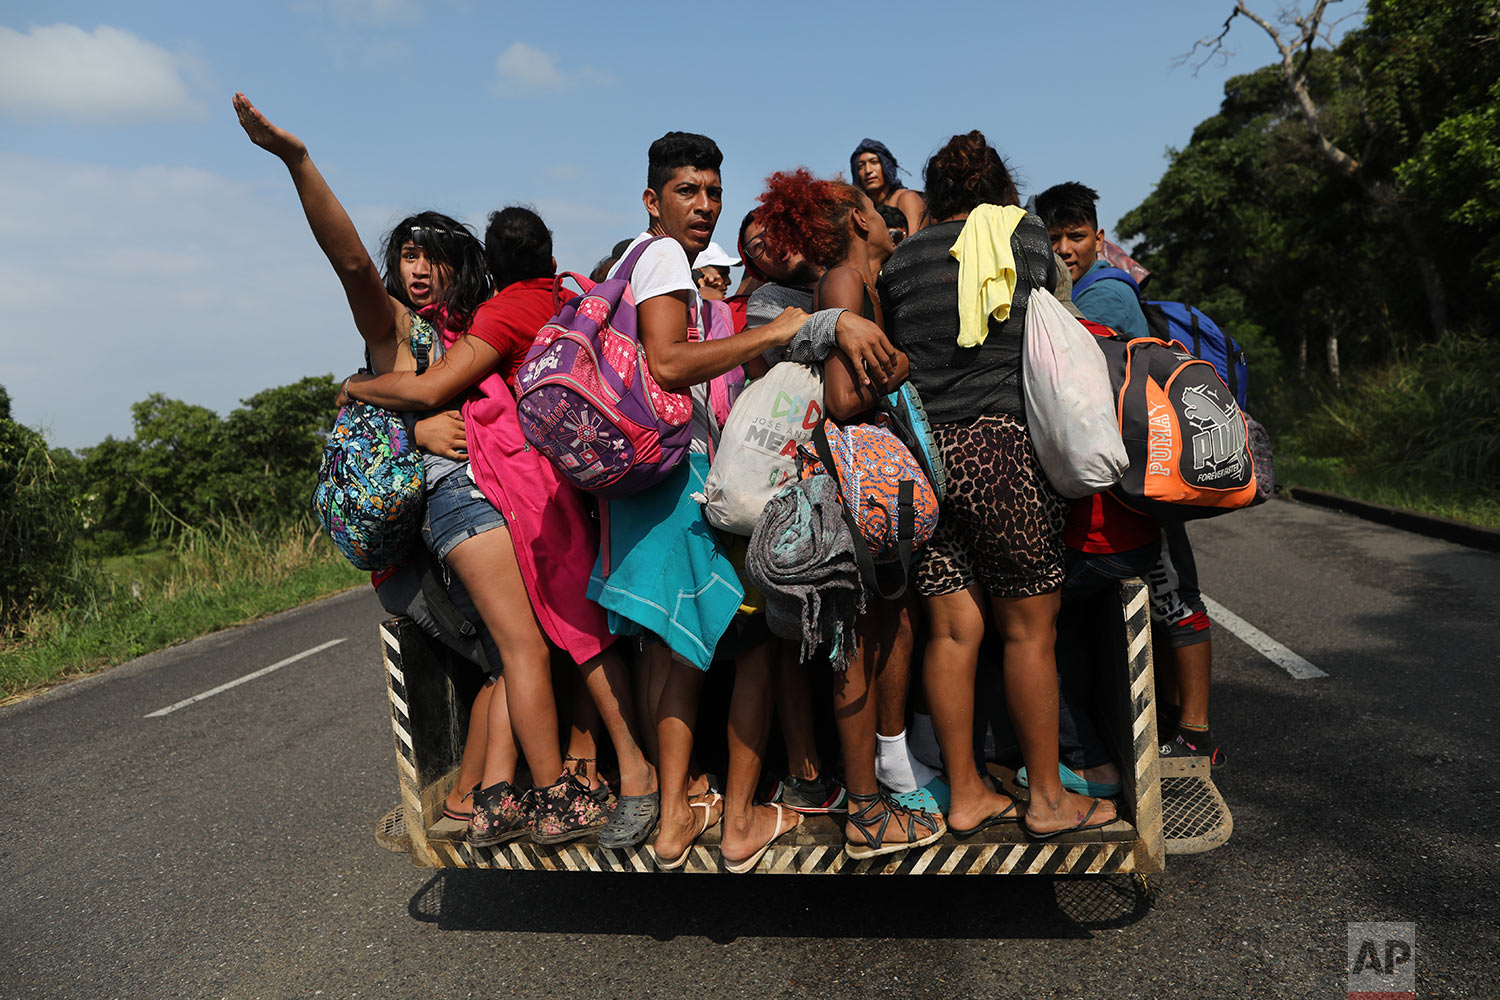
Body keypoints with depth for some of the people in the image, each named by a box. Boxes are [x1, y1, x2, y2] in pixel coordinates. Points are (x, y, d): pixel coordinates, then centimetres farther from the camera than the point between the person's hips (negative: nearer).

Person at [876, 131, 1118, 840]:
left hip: (920, 450, 4)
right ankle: (1046, 798, 15)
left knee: (953, 628, 7)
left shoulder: (902, 257, 13)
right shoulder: (1024, 234, 8)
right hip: (1001, 446, -4)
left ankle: (965, 794, 16)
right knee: (1030, 628, 4)